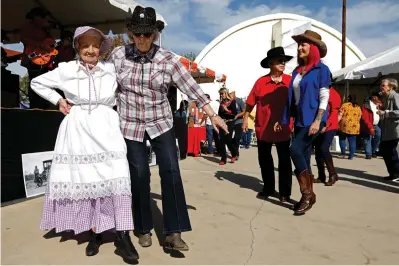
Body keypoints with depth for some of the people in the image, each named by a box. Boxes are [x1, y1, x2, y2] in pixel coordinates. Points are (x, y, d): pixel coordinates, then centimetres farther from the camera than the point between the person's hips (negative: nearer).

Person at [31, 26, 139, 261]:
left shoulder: (112, 70, 2)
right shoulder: (66, 70, 2)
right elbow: (37, 83, 15)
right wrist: (58, 100, 5)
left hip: (106, 128, 0)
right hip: (78, 130, 1)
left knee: (117, 178, -11)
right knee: (84, 180, 4)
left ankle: (122, 237, -5)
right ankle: (94, 233, 19)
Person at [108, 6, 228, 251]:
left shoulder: (167, 59, -8)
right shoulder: (118, 55, -4)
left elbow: (191, 87, -8)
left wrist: (212, 115, -9)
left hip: (161, 123, 0)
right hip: (131, 124, 1)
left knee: (171, 171, -9)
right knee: (139, 175, 4)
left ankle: (174, 232, -1)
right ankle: (144, 229, 22)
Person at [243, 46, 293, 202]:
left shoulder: (291, 81, -2)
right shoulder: (261, 81, -2)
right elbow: (250, 102, 3)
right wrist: (245, 119, 3)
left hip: (283, 128, -1)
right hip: (263, 128, 1)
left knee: (284, 160, 5)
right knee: (264, 159, 12)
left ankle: (285, 192, 17)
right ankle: (268, 188, 29)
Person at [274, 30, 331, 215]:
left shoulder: (321, 69, -6)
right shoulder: (297, 70, 13)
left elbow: (324, 97, -12)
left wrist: (317, 121, -21)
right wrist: (283, 119, 14)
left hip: (313, 120, -7)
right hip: (299, 120, 7)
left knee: (295, 150, -19)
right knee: (302, 156, 7)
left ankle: (307, 193, -6)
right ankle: (308, 195, 18)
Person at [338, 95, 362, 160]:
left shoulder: (344, 105, -1)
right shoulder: (358, 107, 12)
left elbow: (340, 115, -6)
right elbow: (359, 118, 14)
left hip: (345, 125, -3)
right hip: (355, 126, 3)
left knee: (342, 138, 13)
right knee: (352, 141, 4)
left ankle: (343, 152, 4)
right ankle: (351, 156, 3)